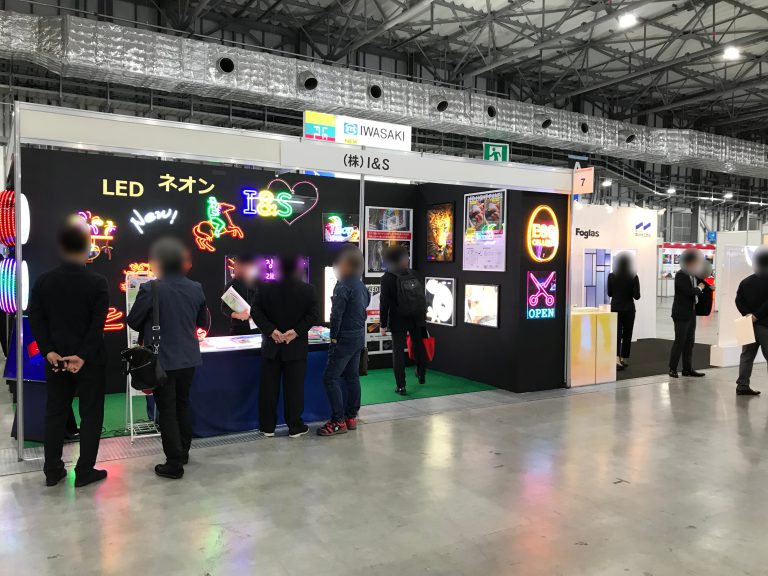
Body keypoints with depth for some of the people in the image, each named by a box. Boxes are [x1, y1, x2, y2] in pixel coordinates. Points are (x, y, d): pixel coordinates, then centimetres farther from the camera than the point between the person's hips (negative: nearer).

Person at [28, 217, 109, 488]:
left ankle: (52, 470, 21)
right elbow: (98, 324, -16)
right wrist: (83, 356, -13)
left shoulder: (44, 280, 1)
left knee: (55, 413, 14)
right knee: (91, 414, 6)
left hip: (56, 358, 4)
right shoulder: (98, 282, -11)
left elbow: (35, 319, -2)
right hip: (90, 360, -4)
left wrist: (49, 351, -3)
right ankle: (85, 471, 11)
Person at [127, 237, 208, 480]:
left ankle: (174, 463, 9)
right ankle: (183, 452, 33)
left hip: (162, 359, -5)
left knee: (167, 411, 4)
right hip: (188, 358, 5)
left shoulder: (150, 289, -16)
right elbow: (203, 321, 10)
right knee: (183, 405, 20)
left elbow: (133, 321, -7)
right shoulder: (195, 288, -1)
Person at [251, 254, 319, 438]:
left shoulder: (266, 288, -2)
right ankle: (295, 426, 12)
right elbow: (314, 314, -11)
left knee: (269, 387, 9)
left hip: (271, 345, 1)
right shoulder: (308, 290, -5)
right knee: (294, 387, 6)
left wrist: (271, 330, -8)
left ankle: (268, 426, 16)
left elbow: (255, 311, -6)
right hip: (297, 347, -1)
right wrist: (296, 331, -11)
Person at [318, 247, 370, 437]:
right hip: (359, 336, 9)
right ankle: (351, 417, 20)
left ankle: (338, 421, -4)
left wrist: (334, 337, -9)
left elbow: (336, 314, -18)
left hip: (345, 338, -9)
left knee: (330, 378, -5)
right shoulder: (362, 286, 11)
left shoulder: (343, 286, -16)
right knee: (352, 376, 14)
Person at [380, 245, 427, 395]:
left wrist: (383, 325, -8)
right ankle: (421, 375, 40)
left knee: (398, 351, 2)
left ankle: (401, 386, 1)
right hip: (417, 318, 4)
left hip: (398, 319, -4)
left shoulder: (387, 278, -9)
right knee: (418, 345, 22)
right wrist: (423, 312, 18)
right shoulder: (411, 273, 2)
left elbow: (385, 303, -11)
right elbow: (421, 295, 6)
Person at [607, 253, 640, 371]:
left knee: (617, 334, 2)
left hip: (615, 308, 1)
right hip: (628, 309, -1)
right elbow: (636, 296, -11)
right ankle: (623, 359, 19)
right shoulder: (633, 277, -10)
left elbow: (609, 293, 3)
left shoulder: (611, 276, -5)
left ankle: (617, 360, -15)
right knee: (627, 334, 13)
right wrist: (628, 293, 8)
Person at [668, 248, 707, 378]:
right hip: (681, 313, -8)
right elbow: (688, 291, -23)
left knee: (689, 342, 10)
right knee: (680, 341, -5)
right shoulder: (681, 275, -14)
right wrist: (699, 288, -7)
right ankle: (672, 369, 3)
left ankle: (687, 369, 17)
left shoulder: (694, 275, 12)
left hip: (691, 313, 8)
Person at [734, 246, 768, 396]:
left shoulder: (745, 282, 9)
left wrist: (747, 314, -5)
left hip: (749, 323, 6)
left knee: (747, 355, 9)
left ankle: (742, 386, 8)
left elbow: (738, 300, 3)